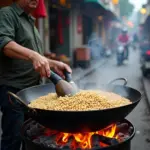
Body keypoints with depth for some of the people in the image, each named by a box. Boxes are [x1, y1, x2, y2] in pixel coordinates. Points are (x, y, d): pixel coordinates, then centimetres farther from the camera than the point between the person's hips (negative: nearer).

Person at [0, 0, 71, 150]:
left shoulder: (30, 21, 20)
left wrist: (54, 64, 9)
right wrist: (33, 55, -38)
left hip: (31, 88, 9)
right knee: (14, 138, -3)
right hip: (14, 89, -9)